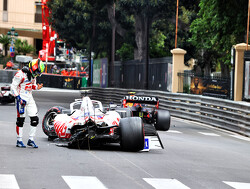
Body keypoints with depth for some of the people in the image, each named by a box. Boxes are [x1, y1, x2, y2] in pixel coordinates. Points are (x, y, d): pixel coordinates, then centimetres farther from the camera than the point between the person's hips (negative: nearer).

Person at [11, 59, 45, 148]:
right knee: (21, 119, -3)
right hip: (21, 98, -7)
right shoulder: (21, 74, -17)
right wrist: (18, 98, -21)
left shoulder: (33, 74, 7)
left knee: (35, 119, 2)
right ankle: (19, 141, 6)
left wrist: (37, 87, -2)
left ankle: (31, 140, 11)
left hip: (30, 98, 7)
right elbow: (13, 87, -14)